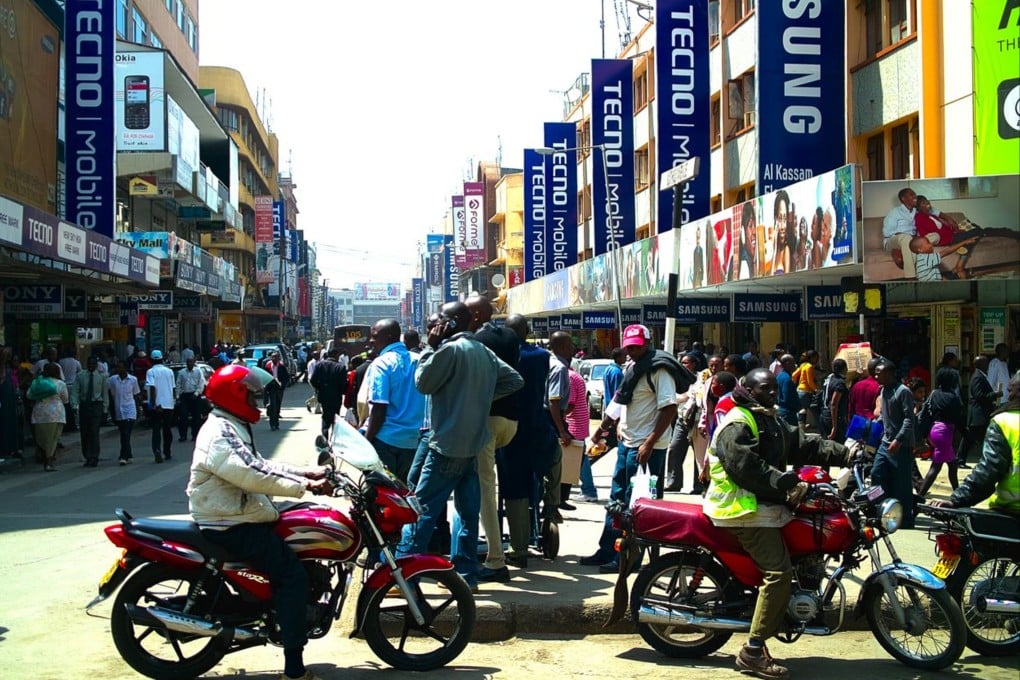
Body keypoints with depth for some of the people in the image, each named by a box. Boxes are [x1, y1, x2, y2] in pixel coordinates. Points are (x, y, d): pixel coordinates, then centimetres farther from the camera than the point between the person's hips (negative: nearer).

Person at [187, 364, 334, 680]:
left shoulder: (232, 428, 15)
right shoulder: (221, 434, -20)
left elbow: (260, 465, 16)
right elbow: (254, 476, -31)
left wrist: (305, 472, 6)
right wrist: (305, 486, -27)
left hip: (238, 517, 11)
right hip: (230, 527, -11)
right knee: (294, 574, -17)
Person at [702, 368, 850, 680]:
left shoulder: (772, 422, 21)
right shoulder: (737, 424, -12)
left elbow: (803, 443, 12)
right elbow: (749, 468, -23)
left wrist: (844, 453, -1)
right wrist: (789, 484, -27)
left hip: (765, 505, 11)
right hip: (746, 510, -11)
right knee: (779, 572, -18)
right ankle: (752, 652, -15)